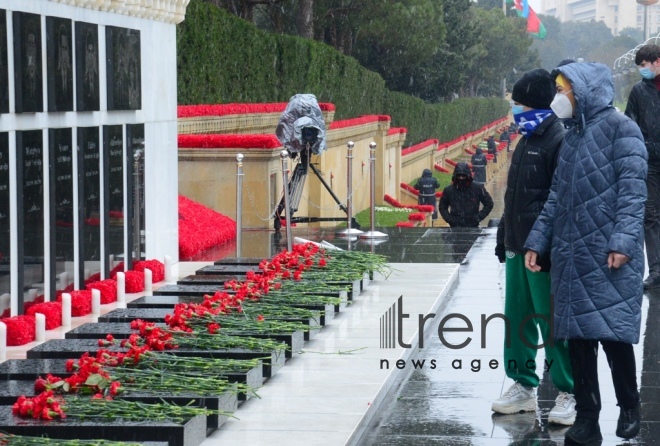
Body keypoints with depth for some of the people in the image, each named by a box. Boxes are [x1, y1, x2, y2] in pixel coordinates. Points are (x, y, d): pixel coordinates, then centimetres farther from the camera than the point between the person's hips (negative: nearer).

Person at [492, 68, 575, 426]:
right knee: (517, 319, 12)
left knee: (552, 323, -3)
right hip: (518, 248, 9)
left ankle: (570, 394, 6)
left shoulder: (559, 141, -12)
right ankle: (523, 386, 23)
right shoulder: (526, 141, 16)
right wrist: (504, 238, 20)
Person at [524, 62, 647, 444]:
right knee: (577, 335, 5)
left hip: (608, 254, -7)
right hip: (570, 254, 7)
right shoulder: (572, 136, 18)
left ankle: (630, 409, 16)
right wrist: (538, 241, 14)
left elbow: (633, 189, -12)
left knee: (612, 330, -3)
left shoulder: (619, 128, -5)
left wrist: (623, 240, -20)